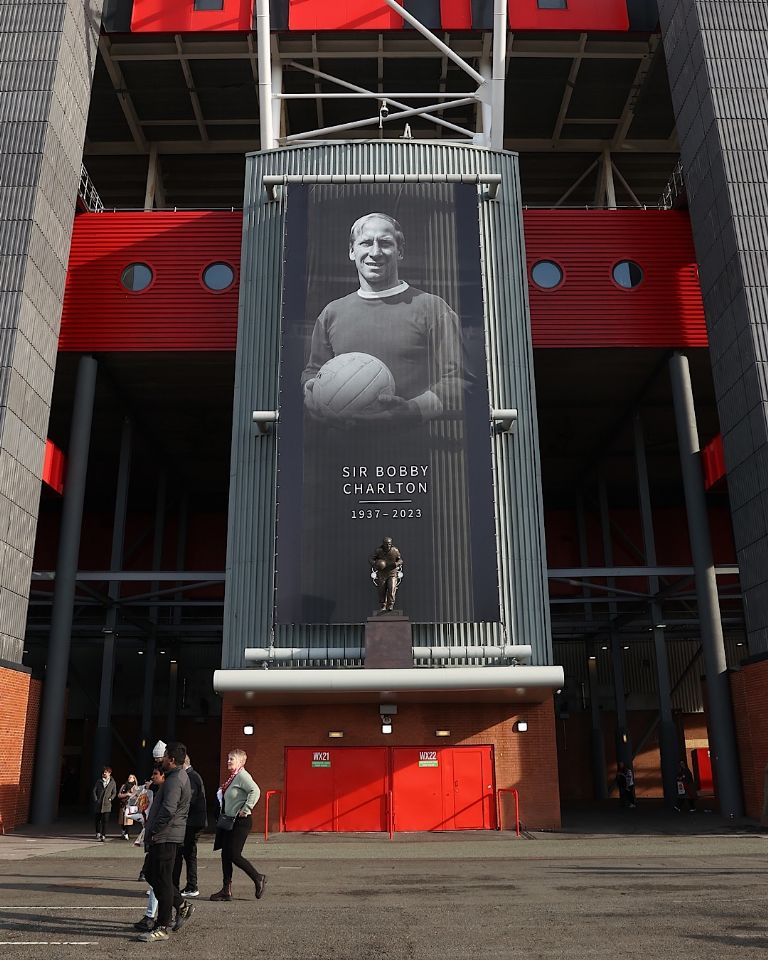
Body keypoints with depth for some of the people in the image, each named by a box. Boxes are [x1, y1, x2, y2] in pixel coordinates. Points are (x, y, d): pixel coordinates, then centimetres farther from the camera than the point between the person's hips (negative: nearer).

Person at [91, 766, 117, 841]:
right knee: (97, 819, 8)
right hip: (98, 804, 1)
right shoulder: (98, 782, 7)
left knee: (105, 821, -7)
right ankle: (98, 833, 27)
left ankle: (103, 835, -3)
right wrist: (95, 800, -5)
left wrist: (110, 799, -3)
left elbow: (114, 793, 12)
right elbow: (94, 791, 5)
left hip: (107, 804, -1)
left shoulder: (112, 783, 6)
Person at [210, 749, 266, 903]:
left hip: (240, 822, -9)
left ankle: (258, 879, 9)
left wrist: (245, 809, -25)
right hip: (229, 821, 10)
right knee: (226, 854, 9)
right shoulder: (232, 777, 13)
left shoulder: (242, 775, -15)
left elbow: (255, 791, -29)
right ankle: (226, 890, 16)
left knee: (234, 855, -8)